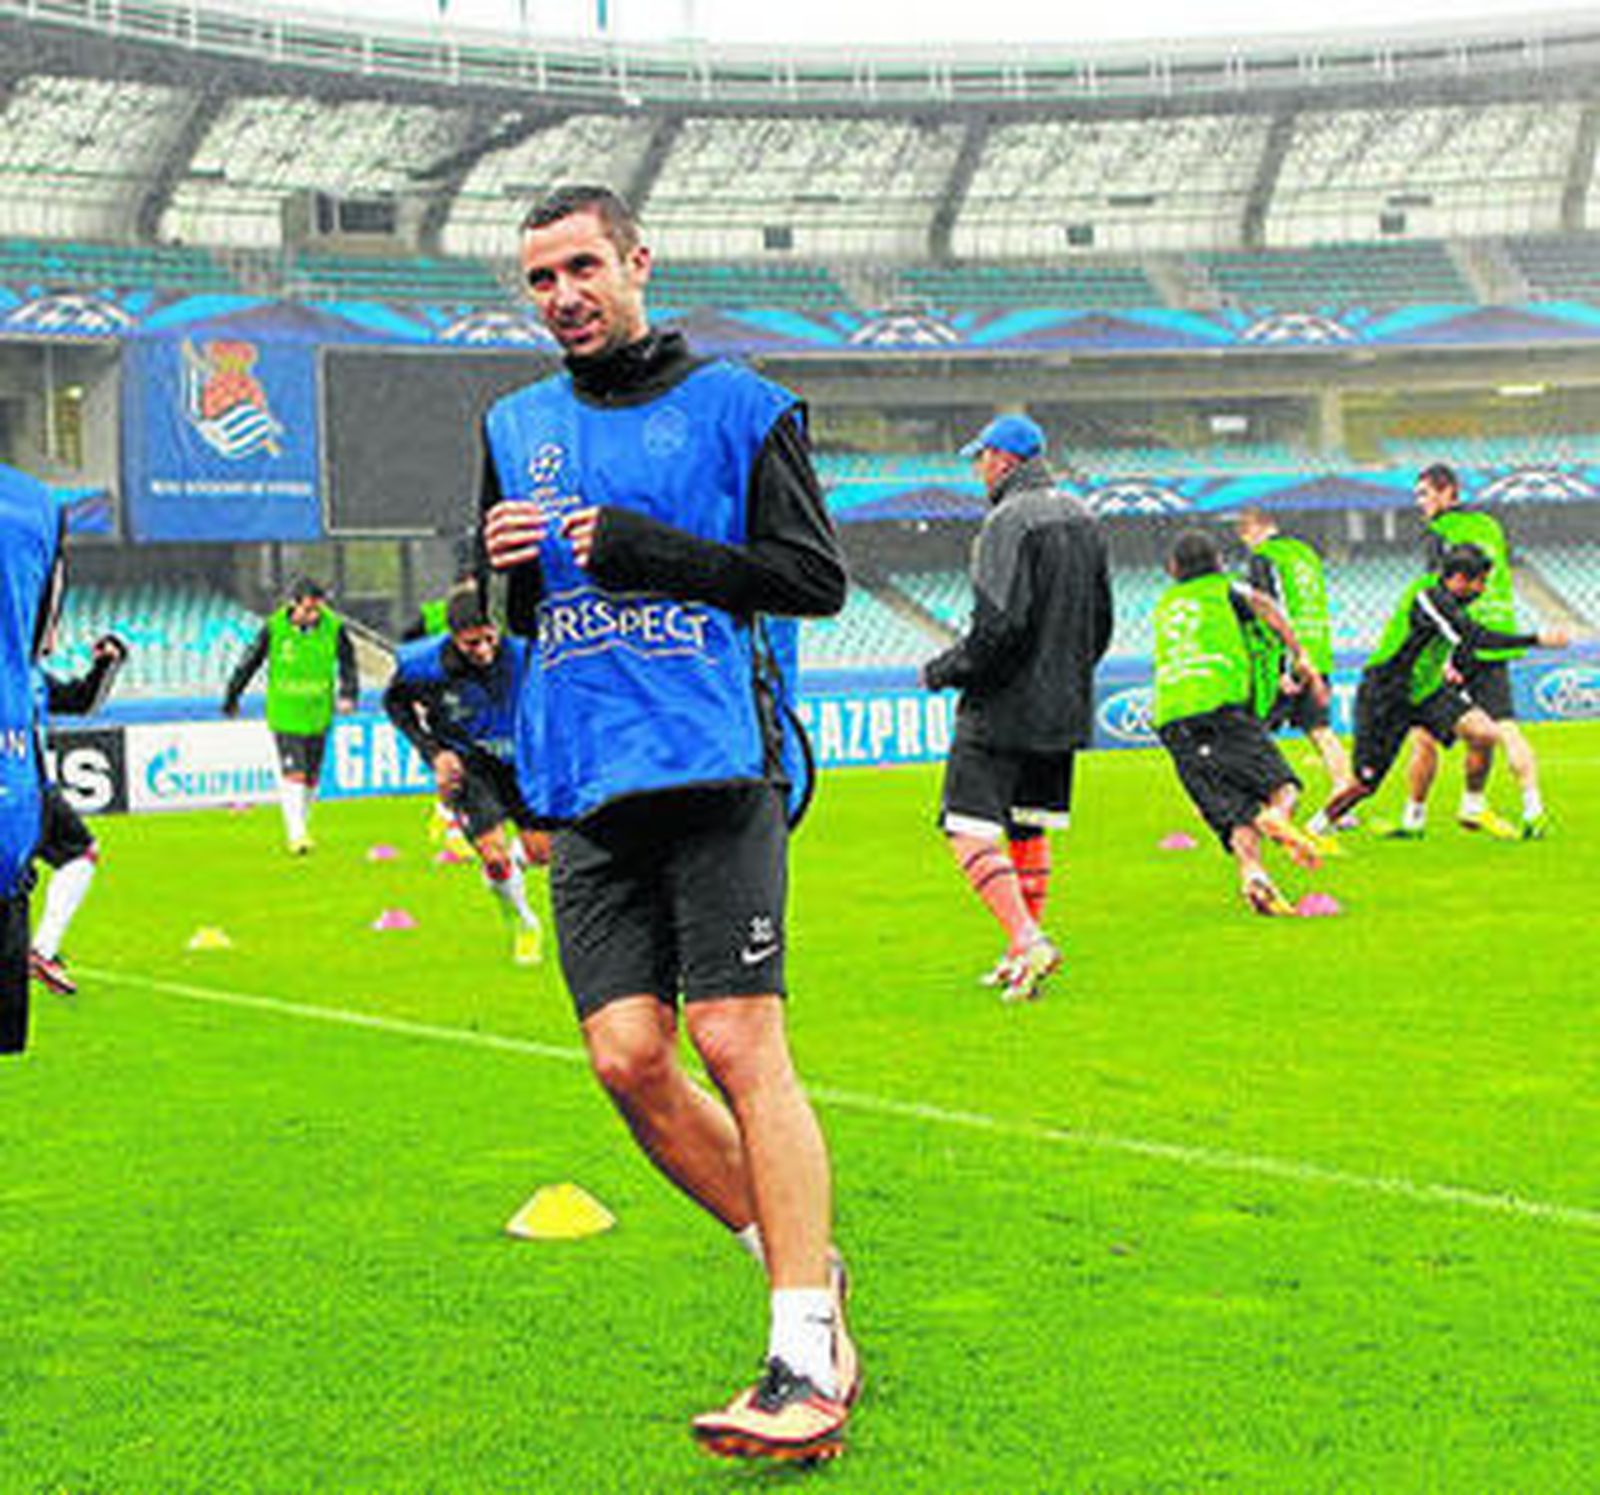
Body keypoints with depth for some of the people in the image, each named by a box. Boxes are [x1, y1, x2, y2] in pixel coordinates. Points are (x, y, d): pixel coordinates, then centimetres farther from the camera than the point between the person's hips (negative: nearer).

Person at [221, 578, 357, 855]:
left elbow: (347, 663, 7)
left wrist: (347, 694, -9)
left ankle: (301, 824, 29)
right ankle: (296, 834, -9)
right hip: (285, 715, -2)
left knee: (311, 777, 10)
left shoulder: (334, 628, -7)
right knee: (293, 774, -13)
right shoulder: (274, 628, -11)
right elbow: (249, 662, 2)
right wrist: (231, 699, 12)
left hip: (318, 716, 2)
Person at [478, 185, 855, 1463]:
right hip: (586, 787, 5)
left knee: (739, 1046, -12)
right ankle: (802, 1273, 15)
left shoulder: (738, 405, 5)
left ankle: (808, 1362, -9)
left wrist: (650, 551, -10)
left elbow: (817, 577, -1)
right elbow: (501, 617, 25)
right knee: (627, 1055, -4)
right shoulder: (516, 427, 20)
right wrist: (503, 565, 1)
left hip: (717, 767, -5)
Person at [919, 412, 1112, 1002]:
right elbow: (1102, 621, 17)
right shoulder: (1081, 518, 13)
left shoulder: (1009, 521, -14)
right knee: (1029, 829, 15)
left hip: (1004, 709, -9)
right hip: (1065, 710, 9)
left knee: (968, 828, -8)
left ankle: (1027, 939, -21)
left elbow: (1000, 624, -22)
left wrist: (941, 671, -9)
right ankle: (1023, 954, 18)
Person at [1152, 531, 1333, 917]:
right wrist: (1302, 658, -5)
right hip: (1221, 704, -3)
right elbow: (1266, 609, 1)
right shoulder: (1225, 589, 19)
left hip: (1170, 718, 3)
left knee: (1235, 812, -2)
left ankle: (1251, 871, -28)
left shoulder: (1164, 605, 31)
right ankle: (1278, 816, -34)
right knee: (1282, 786, 0)